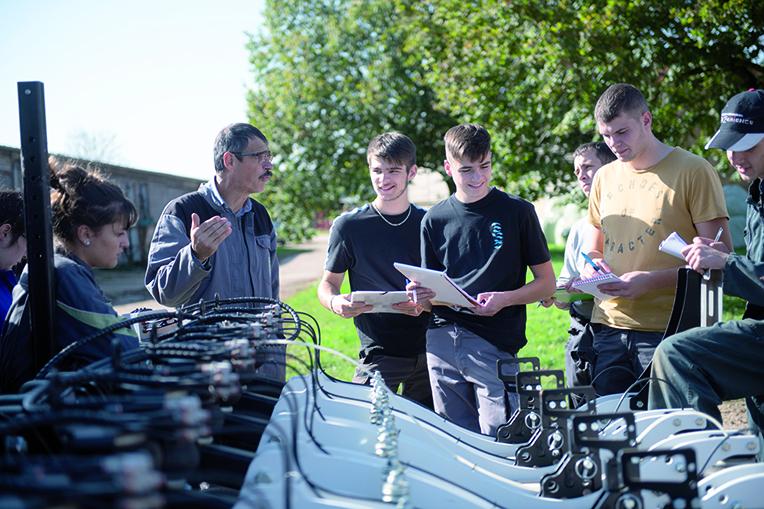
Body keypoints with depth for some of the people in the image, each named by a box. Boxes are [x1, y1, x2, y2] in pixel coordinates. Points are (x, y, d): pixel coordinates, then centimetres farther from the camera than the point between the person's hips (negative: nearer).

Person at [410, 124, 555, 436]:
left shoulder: (517, 212, 2)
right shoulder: (435, 219, 10)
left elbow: (546, 283, 5)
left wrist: (505, 299, -13)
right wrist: (422, 295, -6)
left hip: (494, 343, -3)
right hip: (442, 340, 3)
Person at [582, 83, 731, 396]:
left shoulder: (693, 171, -3)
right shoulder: (605, 177, 16)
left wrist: (652, 280, -16)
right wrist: (593, 266, 1)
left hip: (666, 330, -5)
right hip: (608, 329, 5)